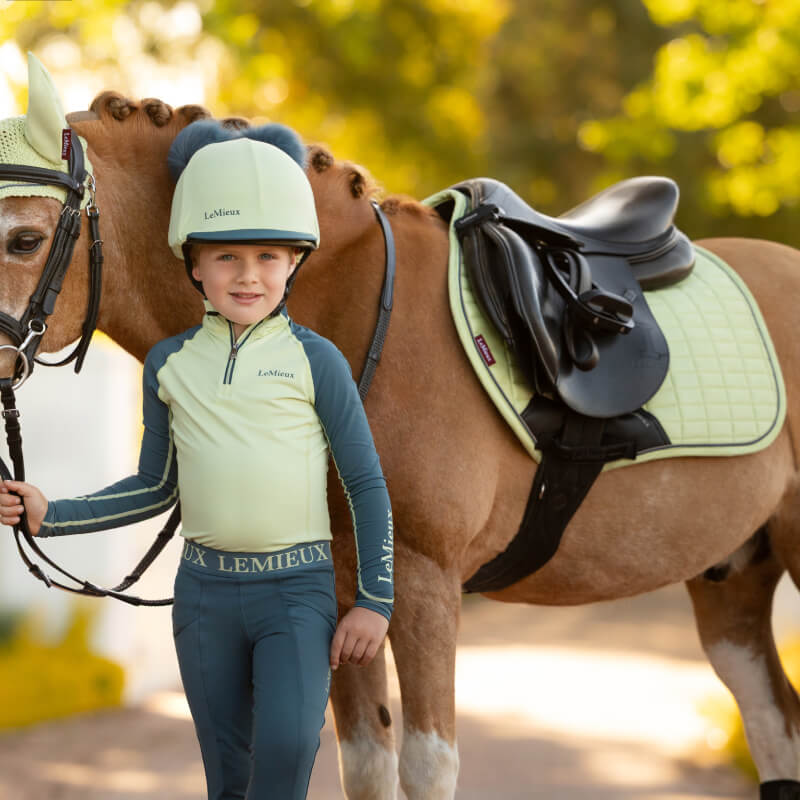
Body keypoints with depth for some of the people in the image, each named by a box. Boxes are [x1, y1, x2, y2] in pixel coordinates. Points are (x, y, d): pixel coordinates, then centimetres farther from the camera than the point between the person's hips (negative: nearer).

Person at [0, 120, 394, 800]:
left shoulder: (315, 361, -4)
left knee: (288, 741, -24)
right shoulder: (170, 363, 5)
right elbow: (156, 488, 13)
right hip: (205, 589, 3)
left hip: (297, 588, -3)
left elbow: (367, 486, -1)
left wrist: (375, 600, -4)